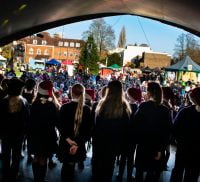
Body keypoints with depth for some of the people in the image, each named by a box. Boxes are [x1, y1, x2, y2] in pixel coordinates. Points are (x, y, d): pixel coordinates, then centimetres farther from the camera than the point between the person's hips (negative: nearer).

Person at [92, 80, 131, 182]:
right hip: (115, 142, 1)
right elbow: (126, 127, -5)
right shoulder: (125, 107, -11)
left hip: (100, 140, -1)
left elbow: (96, 125, -10)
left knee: (98, 165, 18)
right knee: (109, 166, 18)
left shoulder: (102, 104, -15)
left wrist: (94, 139, 1)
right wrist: (122, 144, 5)